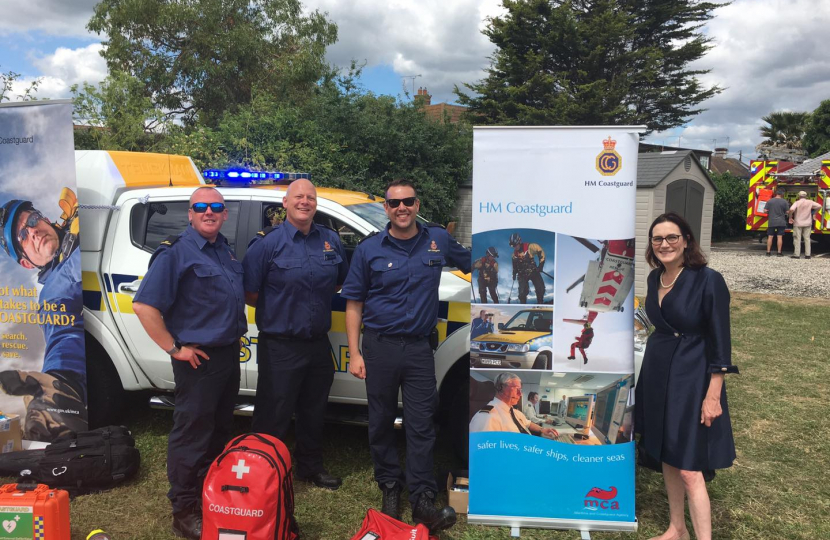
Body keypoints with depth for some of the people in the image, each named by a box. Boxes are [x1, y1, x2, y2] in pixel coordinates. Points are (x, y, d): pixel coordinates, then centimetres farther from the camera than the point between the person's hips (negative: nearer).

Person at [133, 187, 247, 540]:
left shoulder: (224, 248, 11)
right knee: (192, 434, 1)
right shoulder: (176, 252, -14)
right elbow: (144, 306, -19)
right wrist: (175, 349, -18)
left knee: (221, 428, 19)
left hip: (230, 353, 8)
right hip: (199, 359, -8)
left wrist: (236, 337, 14)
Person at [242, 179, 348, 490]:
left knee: (314, 412, 20)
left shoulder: (331, 240, 5)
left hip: (319, 344, 5)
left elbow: (341, 282, 18)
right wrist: (279, 308, -1)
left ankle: (311, 467, 37)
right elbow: (249, 293, -9)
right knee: (274, 417, 6)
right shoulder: (267, 242, -10)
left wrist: (311, 301, 8)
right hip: (280, 347, -5)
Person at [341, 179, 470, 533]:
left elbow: (471, 263, 22)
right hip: (380, 346, 0)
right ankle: (389, 487, 27)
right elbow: (354, 304, 1)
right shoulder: (369, 249, -1)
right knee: (382, 421, 10)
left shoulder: (438, 240, 3)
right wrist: (355, 353, -4)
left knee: (421, 425, 1)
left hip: (420, 347, 0)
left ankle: (423, 500, 7)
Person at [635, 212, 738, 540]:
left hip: (691, 379, -7)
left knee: (689, 468, -5)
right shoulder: (655, 278, 3)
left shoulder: (708, 280, -16)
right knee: (666, 456, 16)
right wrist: (652, 372, 17)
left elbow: (720, 343, -15)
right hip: (656, 375, 7)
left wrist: (713, 395, -17)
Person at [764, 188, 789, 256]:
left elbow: (766, 211, -1)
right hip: (781, 222, -1)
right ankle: (779, 252, 5)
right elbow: (787, 212, -1)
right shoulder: (784, 202, -4)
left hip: (771, 222, 1)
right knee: (780, 237, 2)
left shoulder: (769, 201, -2)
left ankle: (768, 252, 5)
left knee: (770, 237, 4)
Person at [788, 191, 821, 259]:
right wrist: (813, 212, 11)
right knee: (807, 238, 10)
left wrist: (790, 217, -12)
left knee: (797, 239, 1)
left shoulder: (797, 203, -10)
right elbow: (819, 206, -4)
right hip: (807, 223, 3)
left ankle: (797, 254, -1)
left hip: (798, 223, -3)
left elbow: (791, 209, -26)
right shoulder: (810, 202, 0)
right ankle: (807, 254, 9)